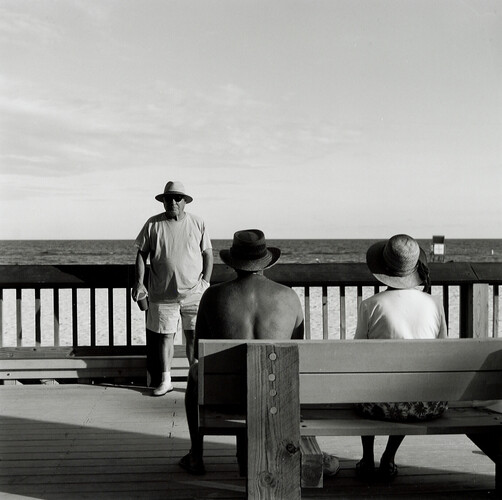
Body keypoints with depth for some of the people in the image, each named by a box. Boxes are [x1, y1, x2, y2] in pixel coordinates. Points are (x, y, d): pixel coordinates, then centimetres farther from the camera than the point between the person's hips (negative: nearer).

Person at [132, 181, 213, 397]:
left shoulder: (197, 223, 5)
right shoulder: (153, 224, 3)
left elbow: (208, 254, 9)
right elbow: (142, 254, 6)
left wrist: (205, 281, -2)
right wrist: (139, 282, -2)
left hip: (194, 292, 0)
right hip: (163, 294, 0)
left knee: (194, 336, 0)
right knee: (165, 336, 6)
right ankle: (165, 380, 17)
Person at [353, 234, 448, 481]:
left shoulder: (370, 305, -8)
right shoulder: (434, 305, 0)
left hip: (384, 404, -2)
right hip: (430, 406, 2)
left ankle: (367, 460, 39)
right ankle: (388, 460, 38)